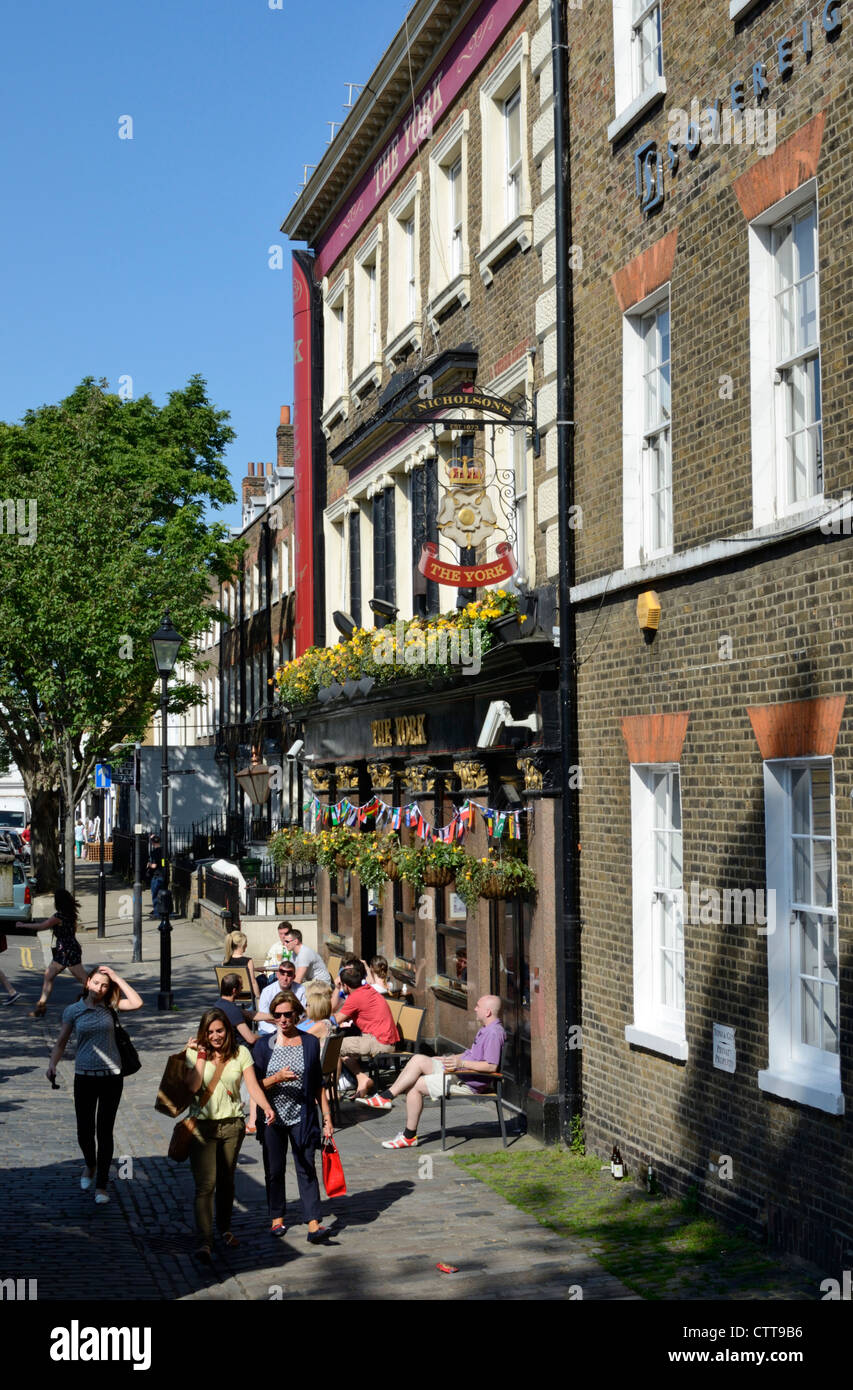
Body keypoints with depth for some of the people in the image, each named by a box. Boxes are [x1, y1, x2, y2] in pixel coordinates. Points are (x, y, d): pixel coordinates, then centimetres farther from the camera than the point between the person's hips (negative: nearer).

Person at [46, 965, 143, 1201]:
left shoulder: (110, 1008, 2)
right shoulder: (74, 1010, 1)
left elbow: (137, 1003, -13)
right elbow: (61, 1042, 5)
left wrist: (117, 978, -10)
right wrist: (52, 1064, -12)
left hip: (112, 1076, 0)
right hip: (85, 1075, 0)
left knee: (105, 1131, 3)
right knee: (84, 1131, 2)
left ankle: (101, 1185, 13)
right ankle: (90, 1165, 36)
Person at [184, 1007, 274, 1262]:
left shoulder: (240, 1052, 1)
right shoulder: (195, 1053, -2)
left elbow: (253, 1085, -6)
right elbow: (192, 1086, -14)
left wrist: (266, 1107, -23)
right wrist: (201, 1056, -15)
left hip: (232, 1124, 2)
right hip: (203, 1125, -2)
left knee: (226, 1180, 14)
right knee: (206, 1184, -10)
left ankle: (225, 1228, 35)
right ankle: (204, 1241, -12)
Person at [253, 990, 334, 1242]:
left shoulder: (310, 1043, 3)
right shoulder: (265, 1045, 1)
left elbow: (318, 1085, 8)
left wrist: (327, 1116, 5)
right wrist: (278, 1077, -18)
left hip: (302, 1116, -1)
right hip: (273, 1117, 1)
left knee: (306, 1168, -7)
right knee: (274, 1169, 9)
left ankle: (313, 1223, -11)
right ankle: (276, 1217, 25)